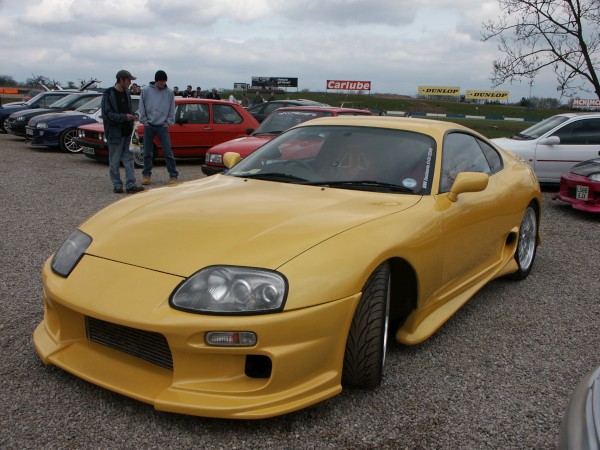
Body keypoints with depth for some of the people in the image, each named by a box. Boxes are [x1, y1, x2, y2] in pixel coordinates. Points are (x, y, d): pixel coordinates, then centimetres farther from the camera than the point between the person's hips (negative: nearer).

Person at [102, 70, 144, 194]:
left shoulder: (126, 93, 13)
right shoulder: (108, 94, -9)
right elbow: (107, 114, -14)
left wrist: (132, 116, 1)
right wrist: (124, 117, -18)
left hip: (127, 132, 6)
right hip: (115, 133, -6)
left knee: (128, 159, 3)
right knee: (114, 161, 3)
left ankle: (130, 185, 4)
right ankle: (117, 185, 12)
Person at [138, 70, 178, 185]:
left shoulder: (169, 93, 3)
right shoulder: (146, 91, 1)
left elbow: (172, 109, 7)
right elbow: (142, 107, 4)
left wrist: (168, 122, 0)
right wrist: (144, 121, -2)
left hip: (163, 126, -1)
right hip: (148, 126, 1)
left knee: (168, 152, -5)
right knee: (147, 153, 7)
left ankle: (173, 176, 0)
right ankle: (147, 175, 17)